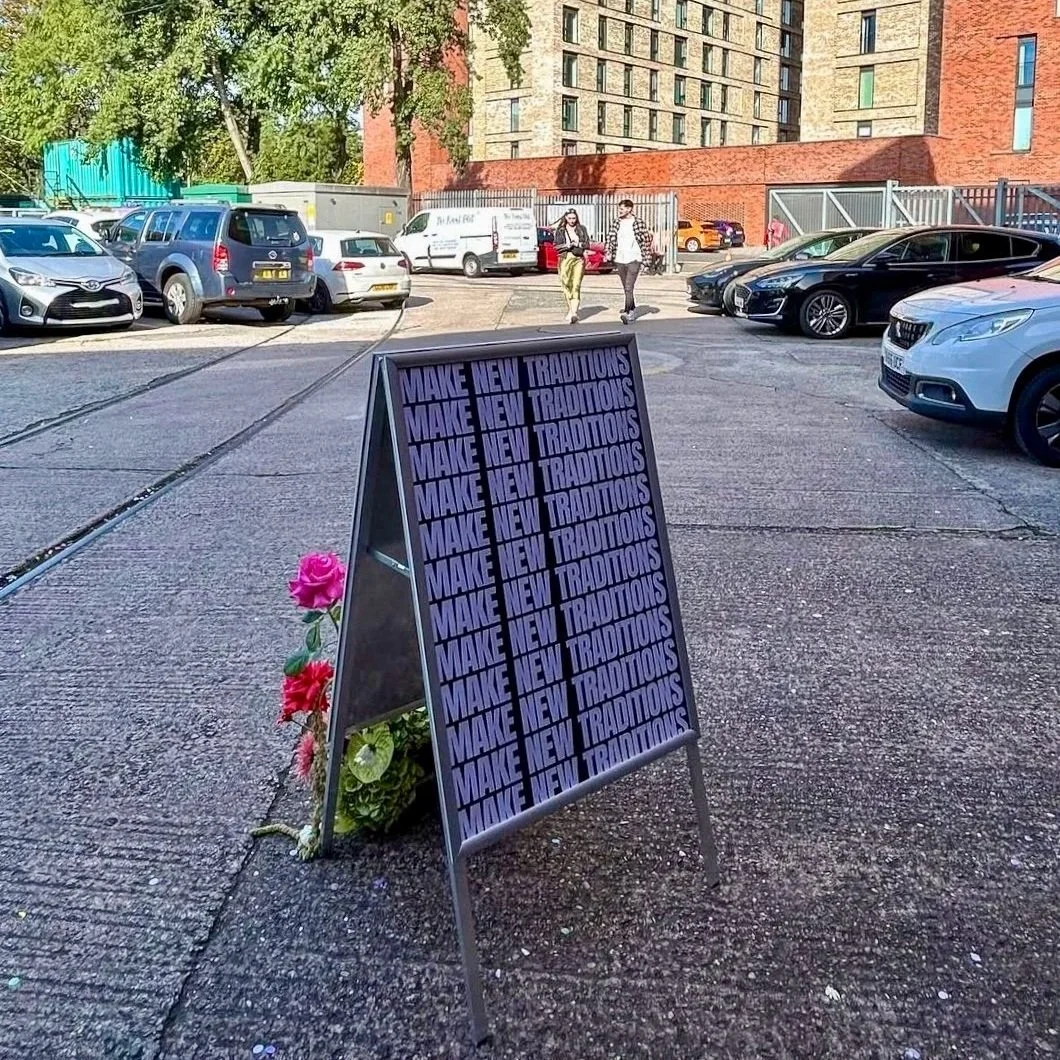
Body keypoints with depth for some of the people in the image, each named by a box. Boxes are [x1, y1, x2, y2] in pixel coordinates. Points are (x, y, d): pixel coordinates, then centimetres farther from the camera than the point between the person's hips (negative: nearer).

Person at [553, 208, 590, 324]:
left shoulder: (582, 229, 10)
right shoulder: (560, 230, 8)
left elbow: (587, 244, 7)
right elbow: (556, 246, 2)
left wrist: (579, 244, -12)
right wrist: (567, 245, -13)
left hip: (578, 259, -1)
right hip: (564, 259, 1)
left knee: (576, 286, -13)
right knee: (566, 285, 1)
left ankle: (574, 313, -23)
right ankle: (570, 310, 19)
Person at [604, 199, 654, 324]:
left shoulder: (638, 223, -5)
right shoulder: (616, 222, 7)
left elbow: (647, 240, -2)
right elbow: (610, 239, 11)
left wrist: (647, 260, -5)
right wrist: (608, 254, -1)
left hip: (634, 259, -5)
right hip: (619, 260, 5)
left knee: (629, 287, -15)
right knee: (626, 288, 14)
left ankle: (626, 312, -21)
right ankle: (632, 308, 31)